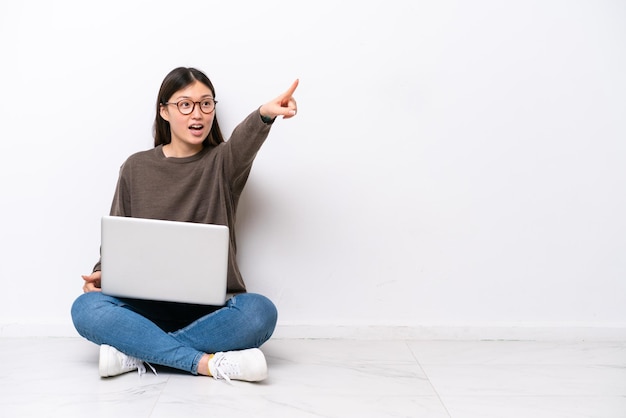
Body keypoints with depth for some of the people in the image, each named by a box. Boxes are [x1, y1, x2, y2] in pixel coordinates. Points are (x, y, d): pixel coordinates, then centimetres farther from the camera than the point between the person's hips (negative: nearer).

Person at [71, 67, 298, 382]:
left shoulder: (222, 162, 4)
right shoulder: (136, 167, 9)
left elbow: (244, 141, -20)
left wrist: (265, 114, -43)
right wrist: (102, 272, -11)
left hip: (212, 308, -1)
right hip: (149, 305, 1)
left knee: (259, 312, -32)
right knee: (85, 309, -27)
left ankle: (137, 351, -22)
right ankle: (207, 363, -30)